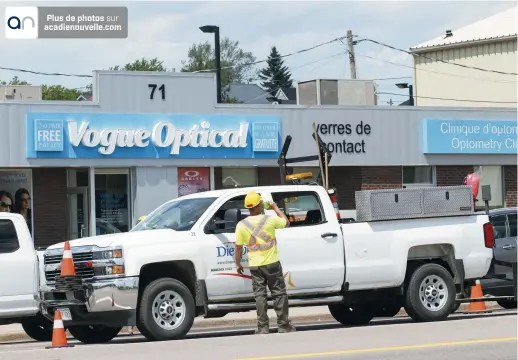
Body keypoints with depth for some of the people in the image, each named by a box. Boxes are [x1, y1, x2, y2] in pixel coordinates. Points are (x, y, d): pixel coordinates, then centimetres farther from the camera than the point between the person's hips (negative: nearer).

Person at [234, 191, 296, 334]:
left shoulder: (241, 225, -5)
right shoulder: (270, 219, -8)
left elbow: (238, 247, -2)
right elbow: (286, 222, 11)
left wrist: (238, 264, 11)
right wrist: (275, 208, 21)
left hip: (255, 266, 1)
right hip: (272, 263, -1)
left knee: (260, 295, 6)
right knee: (279, 293, 8)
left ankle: (263, 327, 5)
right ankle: (284, 325, 10)